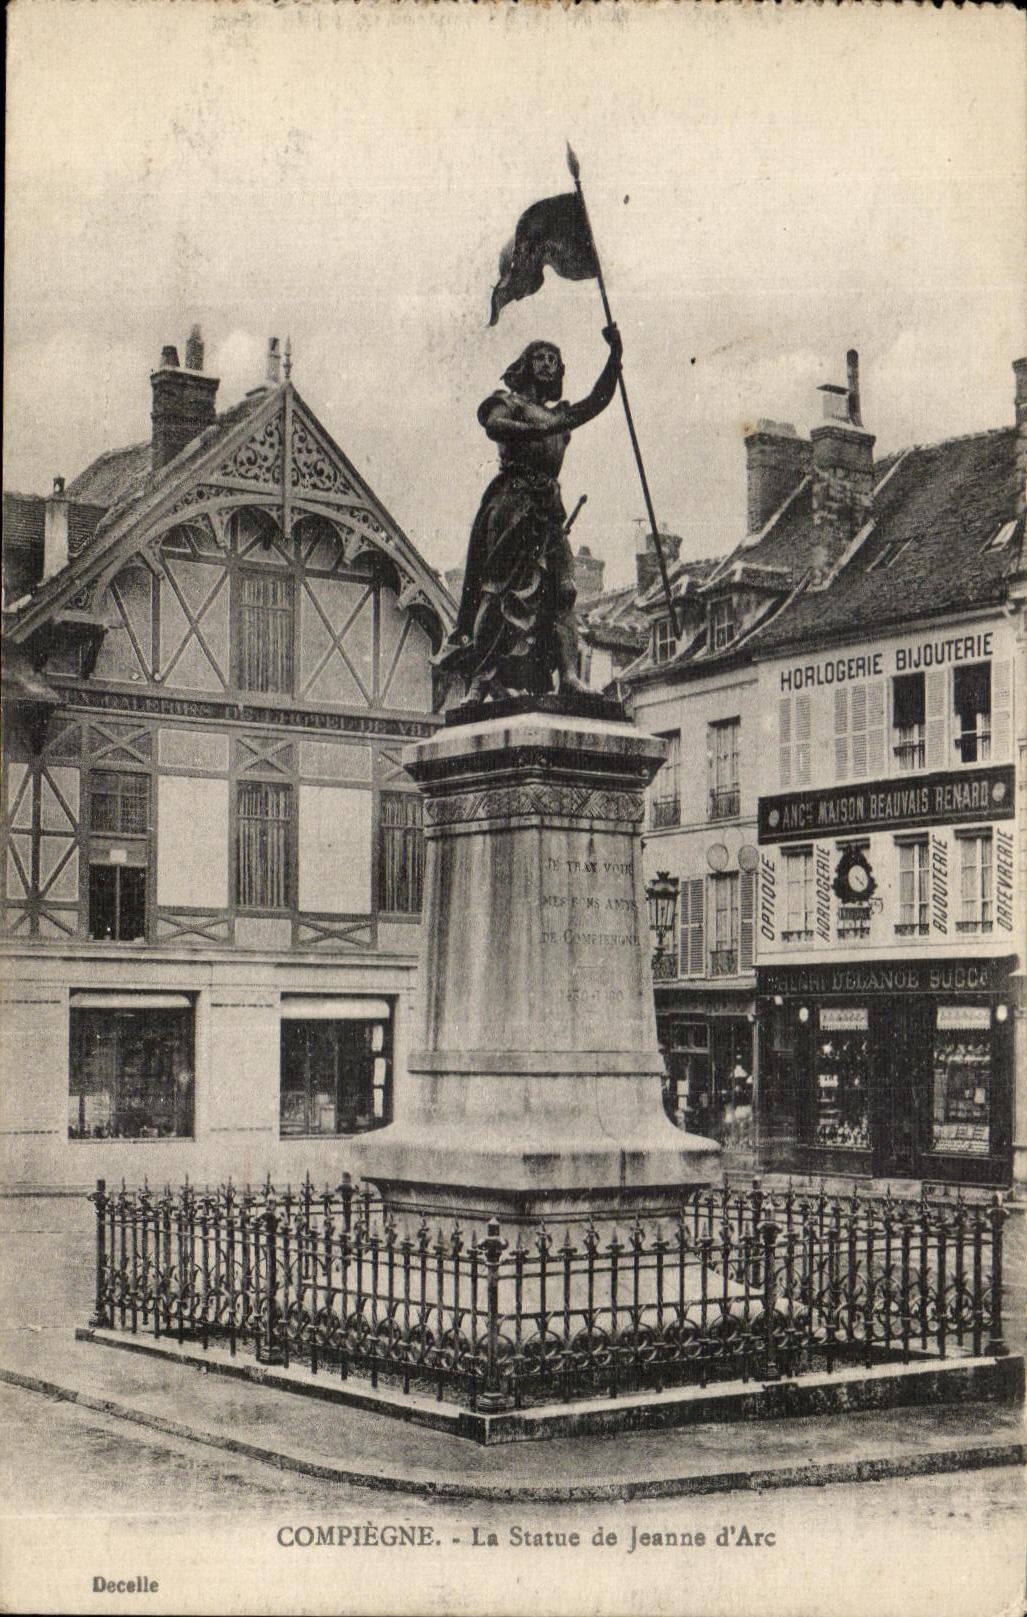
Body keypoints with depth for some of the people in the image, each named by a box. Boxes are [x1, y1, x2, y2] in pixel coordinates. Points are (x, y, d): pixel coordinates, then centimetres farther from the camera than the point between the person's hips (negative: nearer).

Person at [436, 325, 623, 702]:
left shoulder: (558, 413, 30)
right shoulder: (507, 401, 12)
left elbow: (598, 400, 17)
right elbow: (493, 424, -10)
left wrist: (615, 357, 6)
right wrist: (538, 431, -24)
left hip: (548, 504, 6)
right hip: (512, 497, -6)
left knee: (560, 589, -8)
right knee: (499, 587, -14)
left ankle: (568, 676, -18)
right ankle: (480, 679, -20)